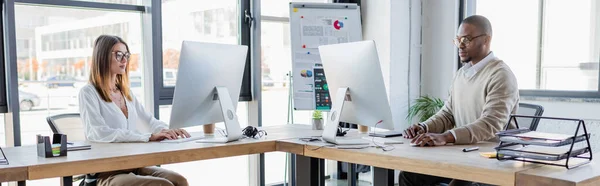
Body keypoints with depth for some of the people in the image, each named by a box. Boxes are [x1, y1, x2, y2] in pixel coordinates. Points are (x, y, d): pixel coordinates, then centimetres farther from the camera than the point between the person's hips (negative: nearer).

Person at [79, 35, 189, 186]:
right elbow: (99, 133, -20)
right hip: (107, 173, -6)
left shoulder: (125, 92, 19)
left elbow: (149, 120, 21)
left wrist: (168, 131, -5)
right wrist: (149, 137, -27)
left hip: (134, 166, 6)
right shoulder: (88, 93, -3)